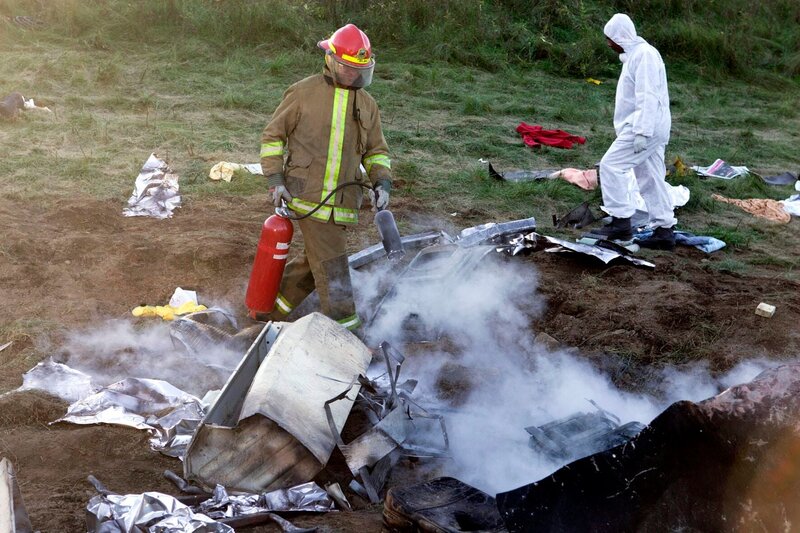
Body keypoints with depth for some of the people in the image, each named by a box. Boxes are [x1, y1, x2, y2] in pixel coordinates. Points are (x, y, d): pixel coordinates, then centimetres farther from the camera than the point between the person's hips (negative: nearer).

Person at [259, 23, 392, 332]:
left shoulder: (367, 104, 13)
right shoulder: (303, 93, -2)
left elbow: (376, 151, 19)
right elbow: (272, 136, 4)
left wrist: (382, 182, 1)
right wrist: (275, 179, -5)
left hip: (341, 201, 6)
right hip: (307, 196, -5)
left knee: (315, 260, 14)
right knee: (332, 267, -7)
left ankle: (273, 308, 33)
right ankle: (346, 329, 1)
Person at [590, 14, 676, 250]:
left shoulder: (644, 54, -13)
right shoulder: (634, 55, 19)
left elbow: (647, 97, -21)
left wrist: (641, 132, -25)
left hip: (647, 126, -10)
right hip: (643, 127, 10)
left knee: (611, 165, -13)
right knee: (651, 179, 9)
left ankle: (621, 222, -12)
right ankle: (664, 230, 11)